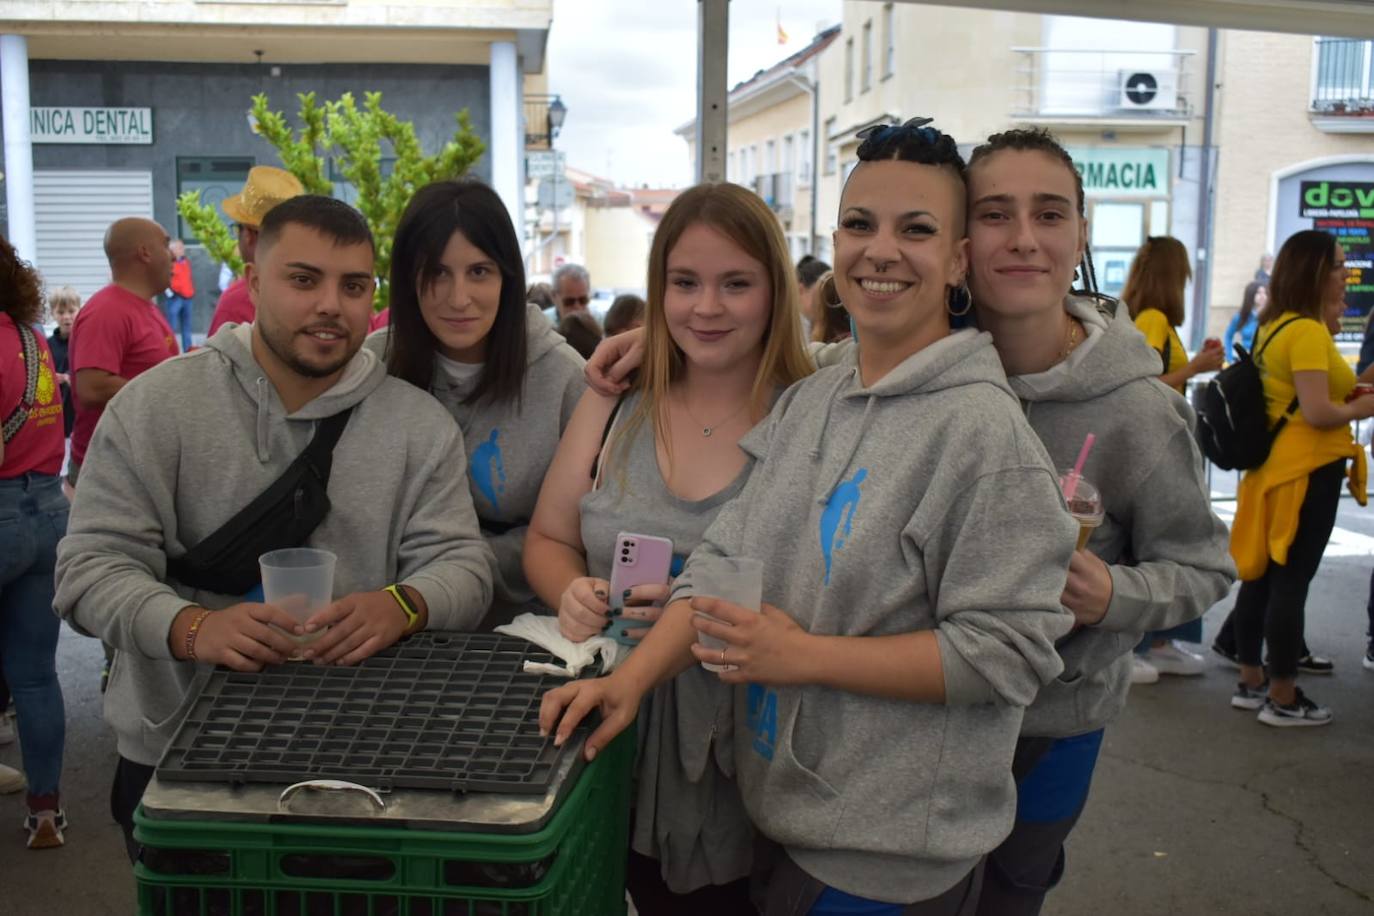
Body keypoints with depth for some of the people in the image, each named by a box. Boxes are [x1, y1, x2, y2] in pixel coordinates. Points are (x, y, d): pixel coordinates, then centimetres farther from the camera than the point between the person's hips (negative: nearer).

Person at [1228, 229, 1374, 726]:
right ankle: (1282, 698, 4)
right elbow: (1318, 412, -21)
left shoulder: (1273, 327, 11)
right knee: (1292, 581, -3)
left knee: (1261, 575, 13)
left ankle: (1251, 682, 22)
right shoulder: (1308, 331, -17)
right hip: (1308, 470, -9)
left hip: (1274, 466, 9)